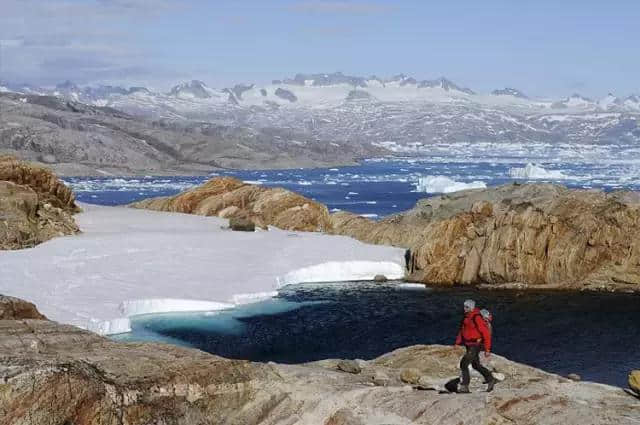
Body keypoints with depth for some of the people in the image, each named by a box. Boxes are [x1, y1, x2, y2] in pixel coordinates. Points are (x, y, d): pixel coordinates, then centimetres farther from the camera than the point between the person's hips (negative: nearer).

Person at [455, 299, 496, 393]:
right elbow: (462, 330, 17)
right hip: (469, 345, 9)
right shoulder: (466, 317, 7)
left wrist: (487, 349, -17)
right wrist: (457, 343, 6)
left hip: (475, 346, -9)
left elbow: (486, 333, -19)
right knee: (476, 365, 19)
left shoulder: (477, 318, -20)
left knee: (464, 363, -14)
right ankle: (490, 379, 34)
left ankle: (464, 386, -8)